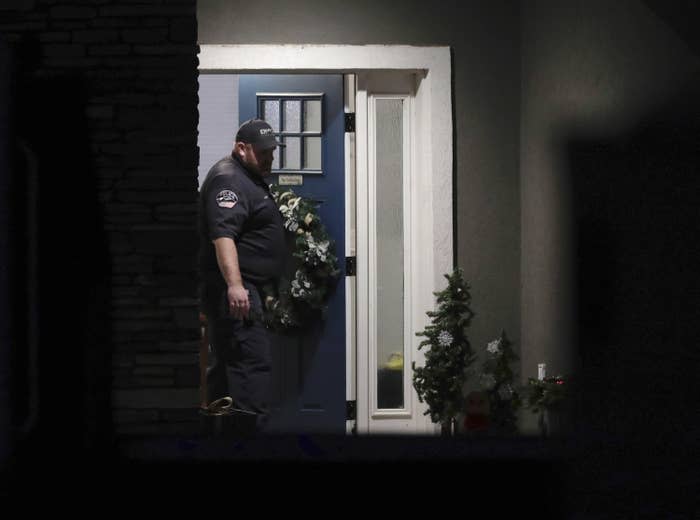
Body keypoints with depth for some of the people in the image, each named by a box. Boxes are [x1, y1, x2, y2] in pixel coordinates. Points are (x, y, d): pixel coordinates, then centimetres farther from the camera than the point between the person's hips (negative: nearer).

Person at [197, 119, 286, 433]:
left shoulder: (251, 178, 20)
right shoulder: (229, 180, -15)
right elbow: (222, 234, -27)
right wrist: (234, 285, -35)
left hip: (240, 288, 11)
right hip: (234, 288, -11)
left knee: (227, 361, 13)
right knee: (253, 360, -16)